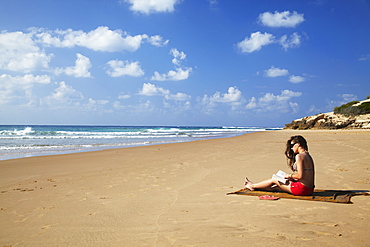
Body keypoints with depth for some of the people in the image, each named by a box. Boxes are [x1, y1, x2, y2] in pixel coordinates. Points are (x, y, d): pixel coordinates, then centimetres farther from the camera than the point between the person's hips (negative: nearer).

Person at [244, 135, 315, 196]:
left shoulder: (299, 156, -15)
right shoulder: (308, 156, 14)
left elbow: (300, 176, -22)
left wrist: (290, 175, -4)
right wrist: (291, 178, 14)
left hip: (302, 189, -8)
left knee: (274, 180, 10)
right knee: (276, 186, 21)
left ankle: (253, 186, 29)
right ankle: (254, 187, 36)